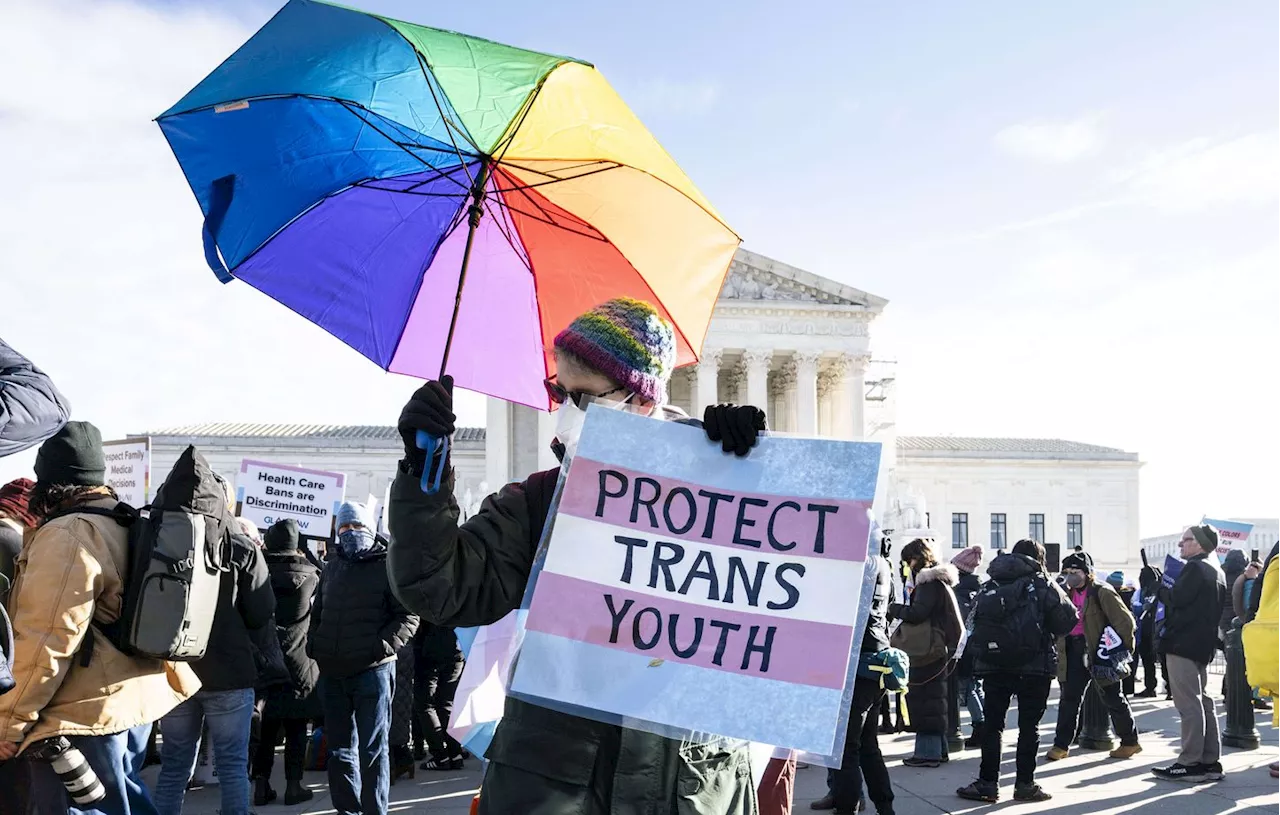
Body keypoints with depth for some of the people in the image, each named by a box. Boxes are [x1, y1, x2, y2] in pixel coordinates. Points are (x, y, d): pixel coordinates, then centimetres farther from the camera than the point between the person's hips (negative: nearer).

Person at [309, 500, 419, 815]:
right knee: (340, 749, 13)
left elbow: (409, 615, -7)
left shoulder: (388, 566, -3)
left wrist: (383, 646, -18)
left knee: (372, 750, 0)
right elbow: (317, 613, 26)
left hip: (372, 671, -6)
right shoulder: (331, 568, 16)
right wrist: (314, 645, 9)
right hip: (332, 673, 6)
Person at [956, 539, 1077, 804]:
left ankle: (988, 783, 5)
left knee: (992, 723, 7)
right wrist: (1048, 632, 12)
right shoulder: (1043, 584, -3)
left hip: (993, 665, 3)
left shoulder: (989, 585, 8)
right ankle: (1024, 784, 5)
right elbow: (1069, 618, -5)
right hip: (1034, 665, -3)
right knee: (1029, 725, 4)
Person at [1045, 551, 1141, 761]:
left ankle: (1130, 742, 20)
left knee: (1112, 698, 5)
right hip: (1074, 651, 6)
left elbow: (1125, 620, -12)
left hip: (1098, 651, -6)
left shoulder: (1102, 592, -10)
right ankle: (1061, 745, 6)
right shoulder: (1068, 594, 11)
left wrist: (1123, 648, -11)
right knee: (1069, 698, 3)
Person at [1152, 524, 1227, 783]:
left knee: (1189, 705, -9)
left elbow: (1176, 599, -20)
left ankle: (1190, 764, -8)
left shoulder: (1195, 568, -13)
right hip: (1203, 646, 10)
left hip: (1182, 645, -10)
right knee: (1204, 702, 12)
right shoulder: (1217, 572, 18)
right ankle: (1211, 761, 15)